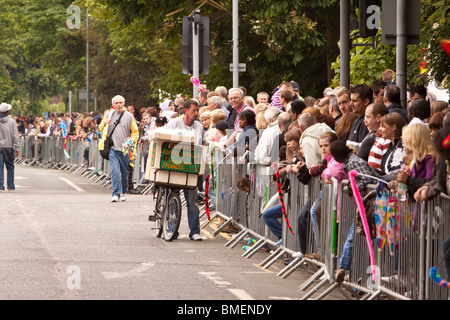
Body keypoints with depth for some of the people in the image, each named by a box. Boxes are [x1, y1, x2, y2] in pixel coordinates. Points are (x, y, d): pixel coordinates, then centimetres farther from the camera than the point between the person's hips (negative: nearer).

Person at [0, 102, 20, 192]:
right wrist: (17, 148, -4)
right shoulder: (11, 121, -6)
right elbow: (15, 136, -7)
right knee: (10, 167, 10)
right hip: (8, 147, -1)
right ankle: (10, 186, 15)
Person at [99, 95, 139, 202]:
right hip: (113, 149, 0)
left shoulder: (129, 116, 7)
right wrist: (104, 123, -5)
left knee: (124, 172, 8)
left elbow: (135, 132, 10)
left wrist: (132, 140, -9)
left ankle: (123, 192, 26)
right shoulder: (109, 115, 11)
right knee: (115, 171, -14)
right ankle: (116, 194, -17)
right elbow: (100, 129, 17)